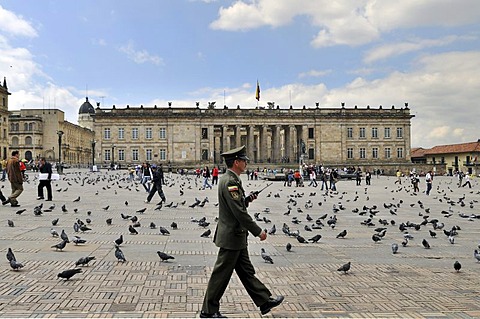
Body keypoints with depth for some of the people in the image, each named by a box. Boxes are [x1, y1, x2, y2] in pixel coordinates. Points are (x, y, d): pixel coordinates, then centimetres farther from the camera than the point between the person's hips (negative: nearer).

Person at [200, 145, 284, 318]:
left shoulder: (230, 179, 10)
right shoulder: (230, 182, -22)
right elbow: (239, 212, -25)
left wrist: (247, 199, 3)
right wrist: (258, 231, -19)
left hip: (236, 236, 10)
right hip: (231, 237, -10)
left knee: (246, 272, 17)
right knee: (221, 274, 2)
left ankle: (265, 301, 27)